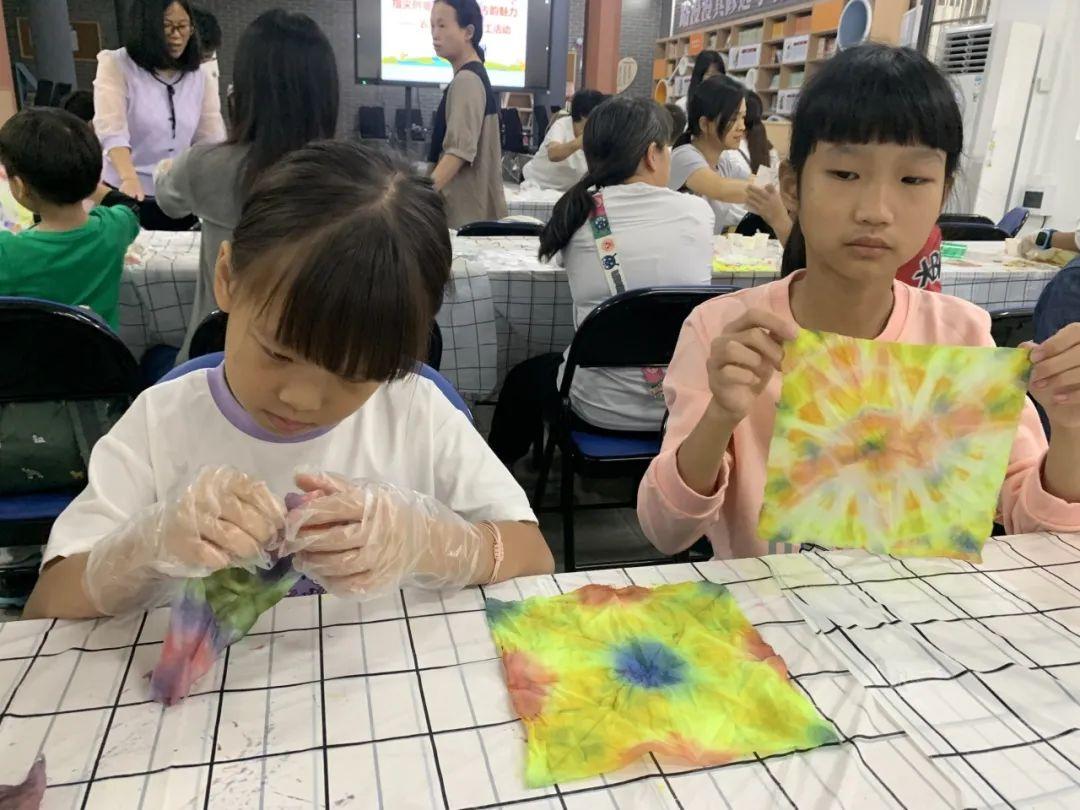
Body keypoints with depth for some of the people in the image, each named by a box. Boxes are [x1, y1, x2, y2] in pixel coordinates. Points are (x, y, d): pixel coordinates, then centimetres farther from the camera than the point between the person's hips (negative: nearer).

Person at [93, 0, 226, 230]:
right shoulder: (116, 66, -6)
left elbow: (211, 140, -1)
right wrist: (129, 179, -38)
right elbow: (111, 129, -20)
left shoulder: (200, 78, 4)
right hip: (127, 197, -3)